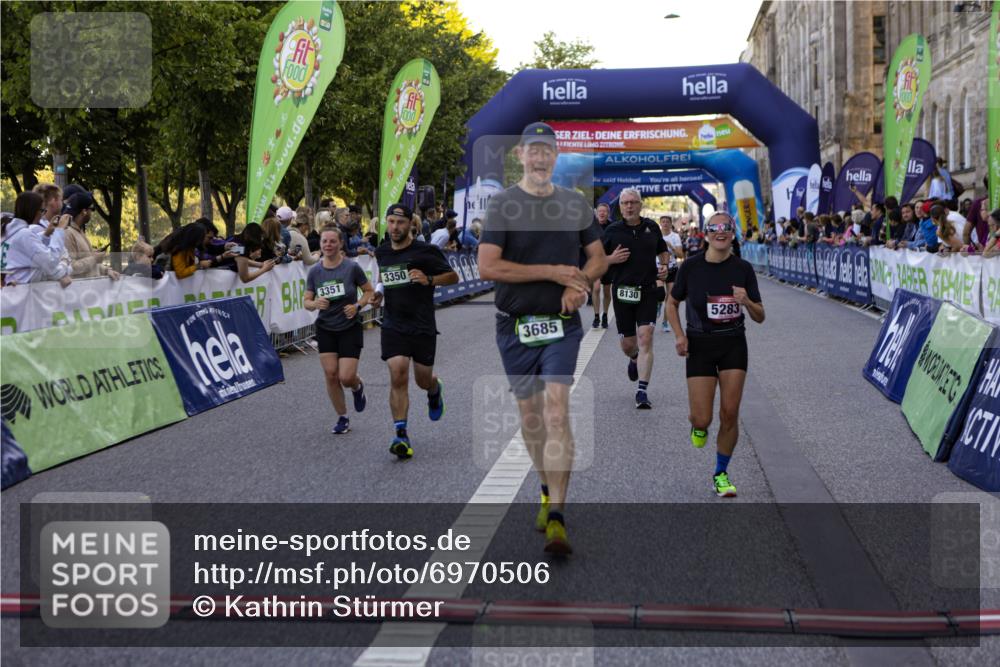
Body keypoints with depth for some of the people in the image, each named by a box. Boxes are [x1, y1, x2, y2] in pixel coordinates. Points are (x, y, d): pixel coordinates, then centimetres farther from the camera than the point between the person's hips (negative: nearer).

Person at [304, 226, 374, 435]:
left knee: (346, 377, -10)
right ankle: (342, 418, 17)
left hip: (350, 328, -3)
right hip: (325, 329, 3)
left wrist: (357, 306, -17)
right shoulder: (314, 271, -1)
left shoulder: (352, 267, -10)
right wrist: (315, 303, -20)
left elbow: (369, 291, 0)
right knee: (330, 375, -2)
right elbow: (307, 301, 3)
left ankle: (358, 387, 29)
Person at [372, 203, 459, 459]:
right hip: (393, 326, 2)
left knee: (423, 380, 10)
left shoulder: (426, 251, -8)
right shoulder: (381, 252, 7)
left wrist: (428, 280, -20)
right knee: (398, 378, -13)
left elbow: (453, 276, -2)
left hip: (423, 326, -2)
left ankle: (435, 390, 49)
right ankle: (401, 436, -12)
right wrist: (379, 290, 8)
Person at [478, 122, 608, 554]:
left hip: (562, 324, 0)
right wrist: (552, 271, -13)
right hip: (515, 325, 0)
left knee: (556, 413, -12)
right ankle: (548, 491, 33)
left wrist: (579, 284, -7)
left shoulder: (576, 204, 7)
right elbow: (487, 267, -13)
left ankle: (556, 519, -13)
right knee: (530, 414, 10)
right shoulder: (502, 205, -3)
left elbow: (599, 258, 15)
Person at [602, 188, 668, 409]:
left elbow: (662, 251, 23)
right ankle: (634, 359, 46)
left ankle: (642, 391, -11)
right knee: (626, 343, 7)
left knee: (645, 338, -13)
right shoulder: (612, 230, 1)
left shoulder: (651, 227, 7)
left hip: (647, 290, 0)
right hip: (622, 291, 0)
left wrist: (664, 266, 4)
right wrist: (611, 259, -13)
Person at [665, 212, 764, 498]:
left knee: (730, 414, -3)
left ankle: (721, 474, 17)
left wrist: (747, 302, -20)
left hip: (734, 344, 1)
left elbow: (760, 317, 1)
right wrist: (679, 335, -6)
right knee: (702, 419, -7)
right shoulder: (691, 266, -5)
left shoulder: (743, 268, -2)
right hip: (699, 345, -1)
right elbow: (672, 303, 9)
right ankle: (698, 427, 33)